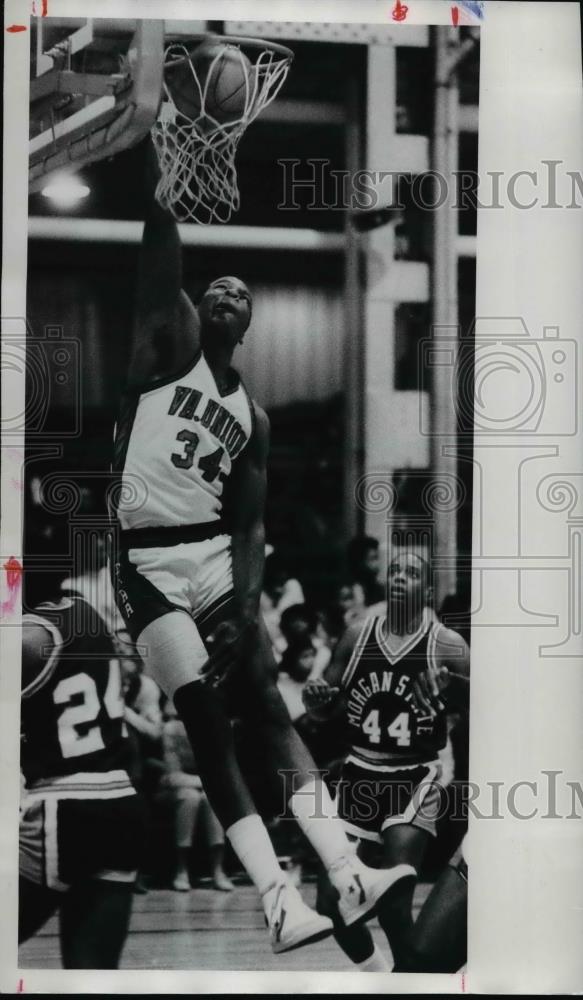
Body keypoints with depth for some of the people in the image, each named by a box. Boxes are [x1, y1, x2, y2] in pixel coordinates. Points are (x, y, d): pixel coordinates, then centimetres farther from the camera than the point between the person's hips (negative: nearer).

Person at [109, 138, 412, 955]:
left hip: (213, 556, 5)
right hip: (145, 559, -5)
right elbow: (161, 261, -12)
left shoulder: (252, 416, 15)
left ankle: (347, 875, -8)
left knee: (268, 708, -4)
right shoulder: (170, 343, 2)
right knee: (206, 722, -11)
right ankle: (278, 901, -14)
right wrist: (148, 183, -25)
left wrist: (247, 599, -4)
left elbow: (249, 522, 11)